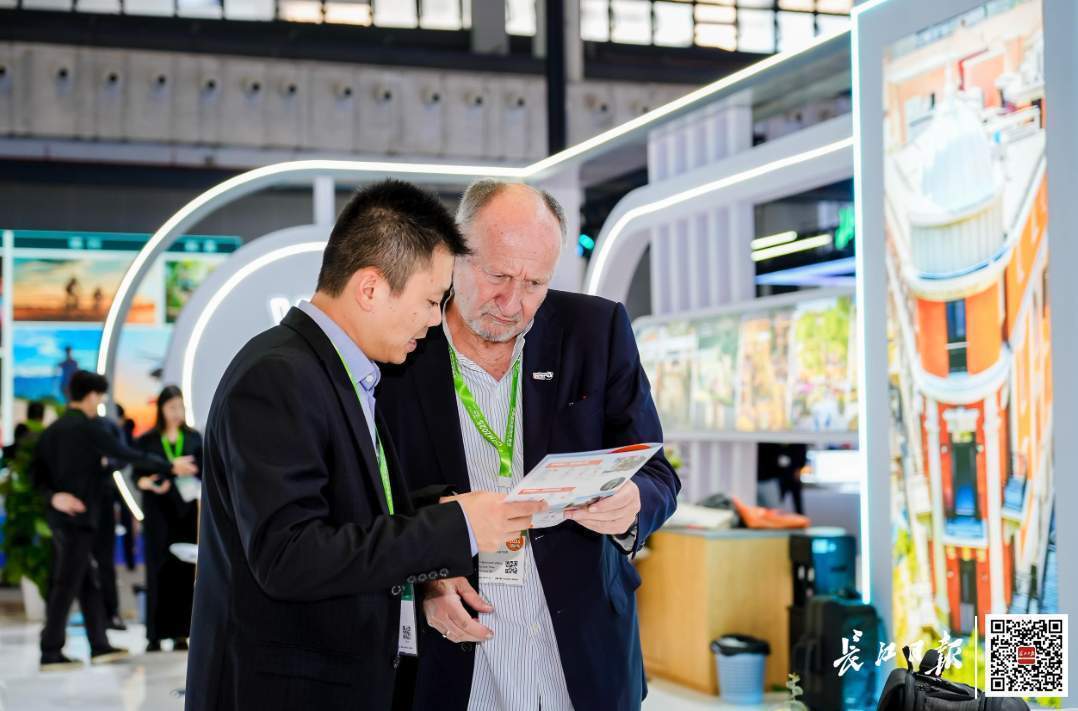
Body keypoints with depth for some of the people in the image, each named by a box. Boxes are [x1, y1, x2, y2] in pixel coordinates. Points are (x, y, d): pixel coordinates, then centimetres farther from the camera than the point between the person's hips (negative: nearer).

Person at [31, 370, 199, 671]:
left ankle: (100, 646, 17)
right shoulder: (88, 427, -12)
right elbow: (127, 455, -15)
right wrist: (170, 466, -8)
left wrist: (54, 495, -6)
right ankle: (51, 653, -1)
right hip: (79, 515, -8)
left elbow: (37, 472, 7)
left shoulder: (52, 429, 12)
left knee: (88, 581, 13)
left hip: (60, 514, 8)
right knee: (66, 584, -4)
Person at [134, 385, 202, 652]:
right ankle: (155, 635, 0)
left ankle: (180, 633, 4)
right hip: (158, 513, -2)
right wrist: (147, 483, -19)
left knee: (185, 570, 0)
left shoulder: (194, 438, 10)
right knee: (158, 569, -3)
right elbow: (137, 474, 1)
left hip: (187, 512, 2)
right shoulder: (147, 441, 4)